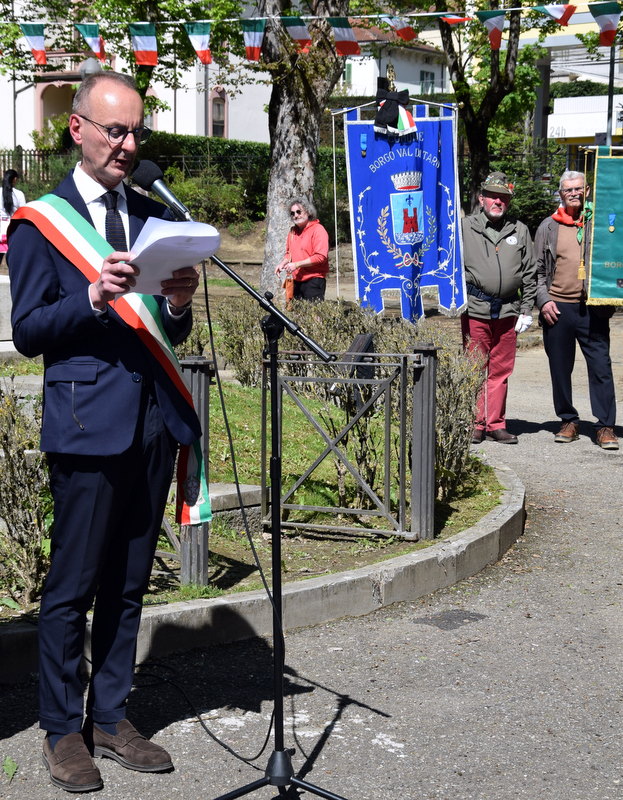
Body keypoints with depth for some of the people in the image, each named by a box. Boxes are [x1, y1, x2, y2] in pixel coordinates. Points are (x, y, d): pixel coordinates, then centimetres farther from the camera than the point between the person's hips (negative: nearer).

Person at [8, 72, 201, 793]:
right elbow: (28, 331, -6)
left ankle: (109, 718, 25)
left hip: (154, 420, 5)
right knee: (73, 586, 0)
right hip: (87, 423, -5)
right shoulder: (40, 220, -1)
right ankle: (62, 732, 15)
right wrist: (92, 298, -21)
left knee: (128, 583, 12)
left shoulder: (154, 215, 15)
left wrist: (178, 304, -7)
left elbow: (174, 333, 15)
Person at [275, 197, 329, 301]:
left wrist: (296, 264, -16)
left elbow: (321, 257, -15)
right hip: (297, 281, 7)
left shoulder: (318, 230, -7)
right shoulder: (293, 231, 16)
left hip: (314, 280, -7)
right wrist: (282, 263, 7)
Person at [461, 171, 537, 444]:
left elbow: (529, 274, 15)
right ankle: (475, 424, 7)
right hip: (475, 310, -3)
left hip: (508, 311, 3)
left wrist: (526, 310, 9)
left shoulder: (519, 231, 13)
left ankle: (496, 424, 14)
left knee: (501, 370, 6)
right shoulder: (465, 228, 4)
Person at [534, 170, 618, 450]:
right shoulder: (549, 227, 10)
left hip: (592, 308, -2)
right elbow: (537, 269, 12)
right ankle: (569, 421, 19)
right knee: (560, 368, 7)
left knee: (601, 366, -5)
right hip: (557, 308, 2)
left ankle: (605, 427, 1)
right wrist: (543, 300, -1)